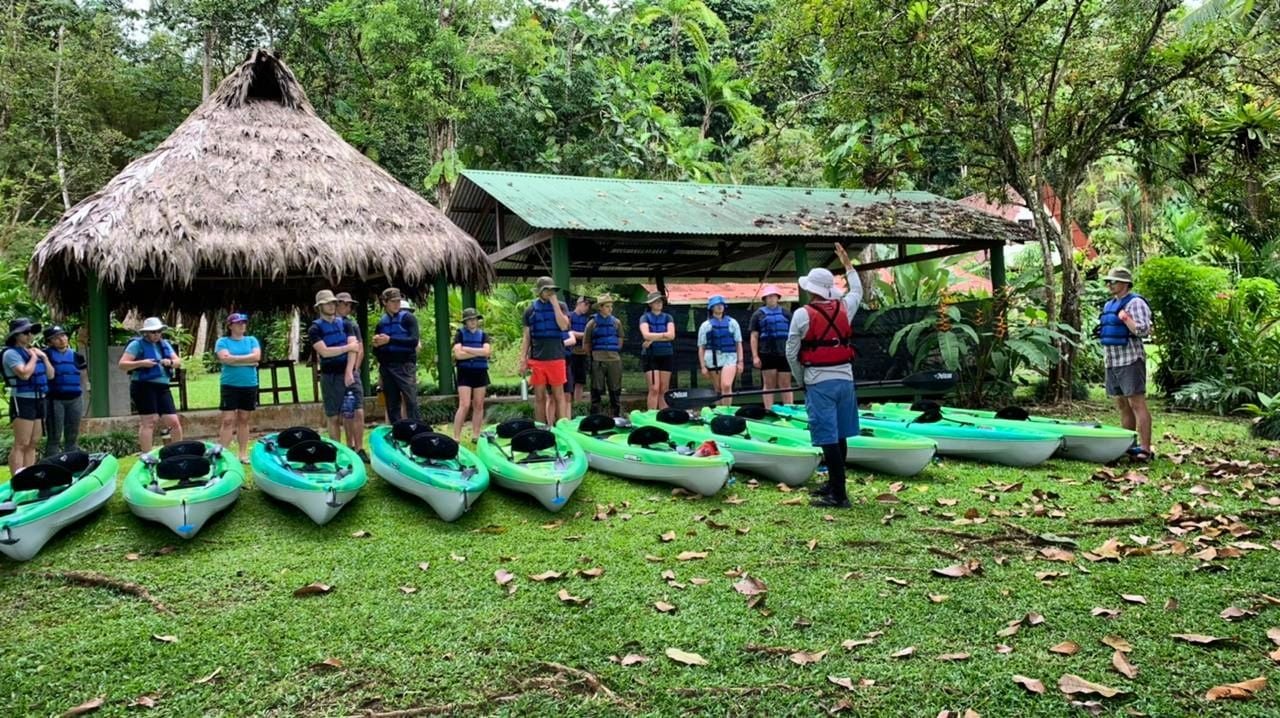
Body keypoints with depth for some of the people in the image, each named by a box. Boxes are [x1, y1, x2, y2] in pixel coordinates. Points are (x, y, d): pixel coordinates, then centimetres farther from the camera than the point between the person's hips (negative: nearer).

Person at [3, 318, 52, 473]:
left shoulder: (32, 351, 15)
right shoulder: (11, 353, -9)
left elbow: (50, 375, 15)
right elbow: (24, 374, -24)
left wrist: (44, 357, 2)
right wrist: (34, 358, -10)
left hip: (38, 401, 9)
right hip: (22, 401, -8)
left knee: (33, 444, 9)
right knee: (21, 445, -12)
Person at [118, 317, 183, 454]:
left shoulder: (165, 344, 17)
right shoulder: (137, 344, -1)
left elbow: (178, 361, 15)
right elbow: (122, 364, -6)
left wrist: (170, 362, -8)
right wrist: (141, 363, -20)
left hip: (162, 387, 6)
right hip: (144, 387, -6)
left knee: (174, 422, 2)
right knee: (148, 422, -9)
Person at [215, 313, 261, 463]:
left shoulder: (252, 340, 10)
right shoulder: (222, 341, 3)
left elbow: (256, 357, -6)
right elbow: (225, 358, -14)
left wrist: (234, 359, -8)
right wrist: (248, 361, -10)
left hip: (249, 385, 3)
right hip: (230, 385, -3)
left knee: (244, 420, 9)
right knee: (228, 420, -6)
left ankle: (243, 454, 14)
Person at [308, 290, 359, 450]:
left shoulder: (345, 324, 10)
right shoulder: (315, 329, 0)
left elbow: (354, 348, -2)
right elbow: (324, 352, -13)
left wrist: (349, 372, -14)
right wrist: (347, 347, -7)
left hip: (349, 374, 2)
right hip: (330, 377, -2)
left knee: (357, 413, -3)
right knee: (334, 417, 3)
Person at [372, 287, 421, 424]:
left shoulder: (408, 318, 1)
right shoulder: (381, 323, 15)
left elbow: (414, 341, -13)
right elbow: (376, 352, 20)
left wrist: (390, 340, -16)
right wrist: (376, 345, -3)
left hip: (405, 366, -5)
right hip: (386, 368, 5)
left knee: (411, 403, -12)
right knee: (392, 407, 7)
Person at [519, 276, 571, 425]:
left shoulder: (561, 306, 5)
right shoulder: (530, 310, 7)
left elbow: (563, 326, -13)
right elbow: (526, 337, 9)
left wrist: (554, 303, -11)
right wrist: (523, 360, 2)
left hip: (556, 358, -1)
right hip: (536, 359, 1)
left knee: (558, 396, 1)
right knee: (539, 397, 6)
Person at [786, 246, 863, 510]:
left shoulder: (802, 314, -9)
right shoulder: (844, 308, 5)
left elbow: (791, 353, -5)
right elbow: (857, 290, 28)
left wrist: (801, 381, 9)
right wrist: (848, 264, 40)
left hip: (818, 382, -5)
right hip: (844, 379, 6)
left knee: (828, 439, -5)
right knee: (840, 436, 15)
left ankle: (838, 495, -5)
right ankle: (834, 484, 29)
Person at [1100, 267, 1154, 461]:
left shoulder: (1135, 303, -7)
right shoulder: (1109, 305, 18)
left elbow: (1143, 330, -18)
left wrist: (1125, 317, -14)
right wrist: (1105, 357, 20)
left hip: (1129, 361, -9)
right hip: (1112, 362, 9)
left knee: (1137, 404, -11)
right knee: (1122, 406, 11)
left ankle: (1144, 449, -13)